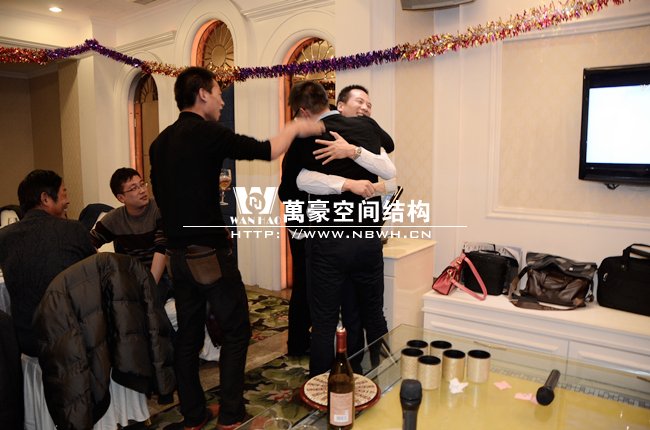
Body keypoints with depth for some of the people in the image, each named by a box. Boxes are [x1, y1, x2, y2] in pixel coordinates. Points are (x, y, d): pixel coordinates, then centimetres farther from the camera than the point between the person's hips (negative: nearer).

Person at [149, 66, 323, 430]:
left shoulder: (161, 142, 10)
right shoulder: (208, 133, -13)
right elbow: (267, 151, -10)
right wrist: (295, 127, 6)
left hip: (178, 253, 8)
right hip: (210, 253, -8)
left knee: (189, 334, 14)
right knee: (236, 331, 7)